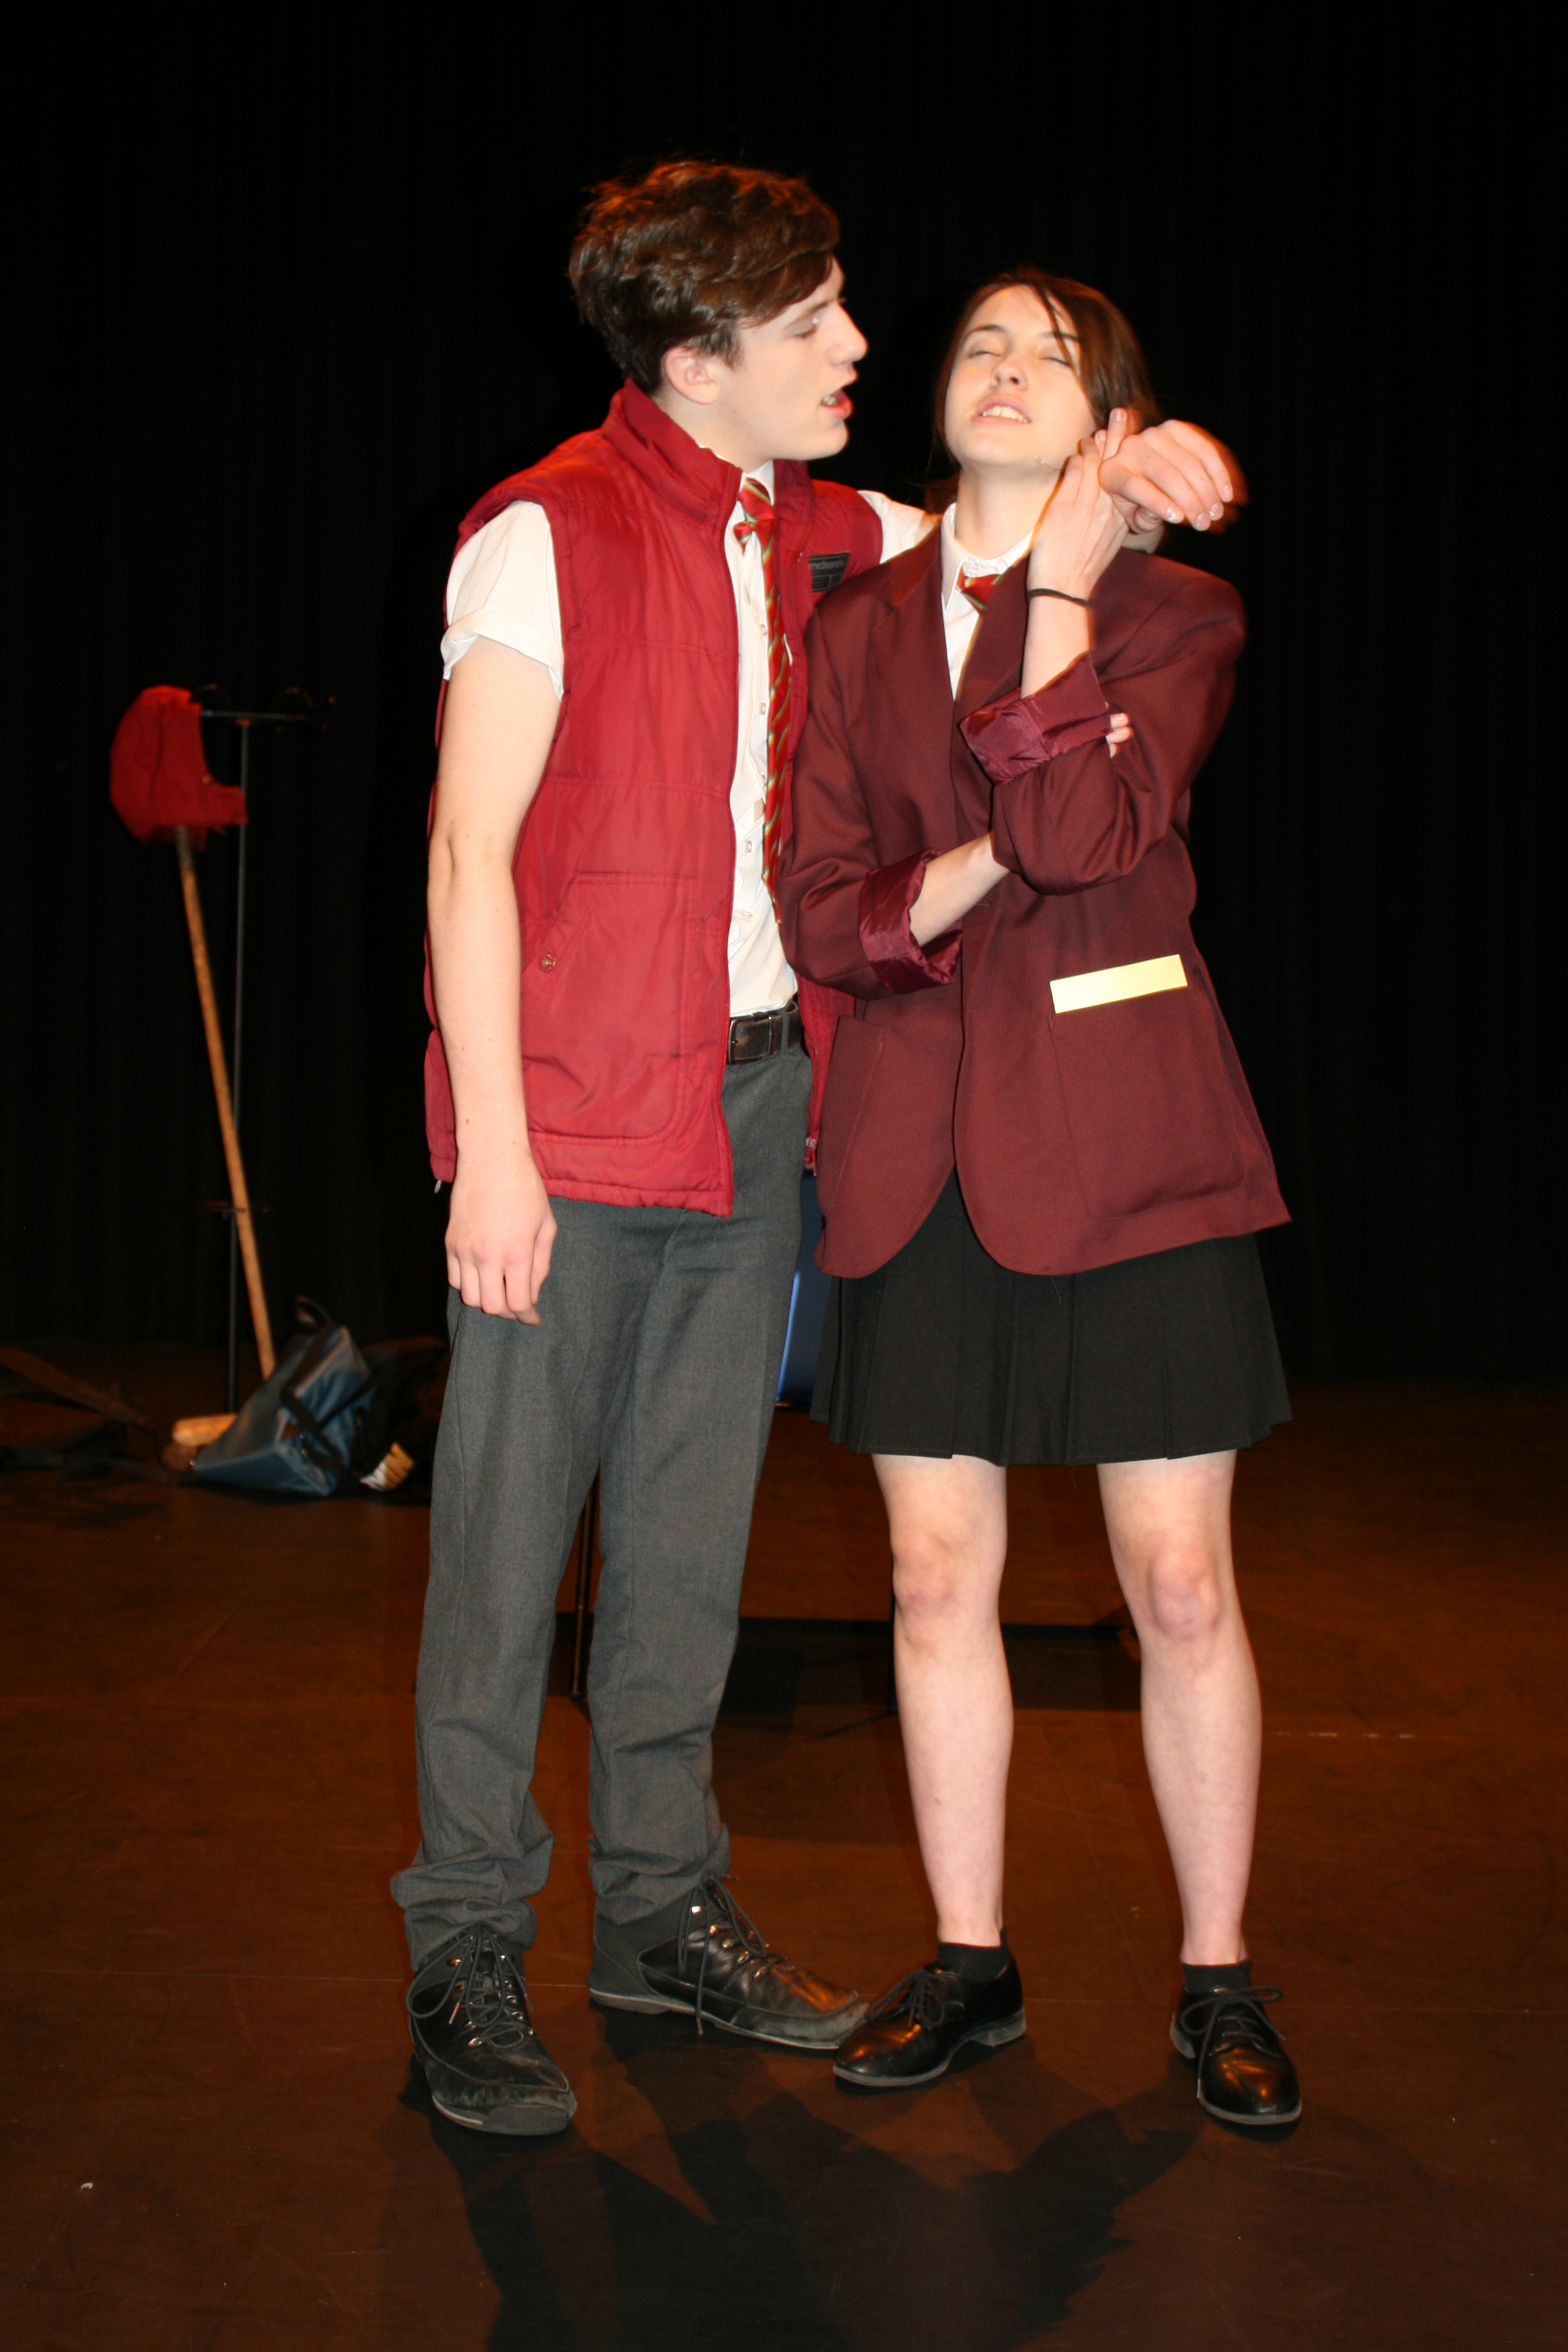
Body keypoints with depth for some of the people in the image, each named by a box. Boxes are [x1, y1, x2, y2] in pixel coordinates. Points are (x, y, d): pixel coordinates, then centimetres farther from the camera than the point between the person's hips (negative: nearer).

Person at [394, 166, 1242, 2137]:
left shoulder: (817, 537, 11)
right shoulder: (548, 534, -8)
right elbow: (468, 855, -12)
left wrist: (1130, 469, 5)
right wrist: (493, 1146, -17)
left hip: (755, 1091, 7)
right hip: (573, 1104, -6)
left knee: (692, 1523, 13)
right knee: (508, 1531, -1)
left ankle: (661, 1905, 26)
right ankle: (467, 1953, 13)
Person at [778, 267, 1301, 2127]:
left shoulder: (1175, 614, 3)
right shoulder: (857, 630, 12)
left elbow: (1087, 830, -16)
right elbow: (818, 914, 6)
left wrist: (1060, 584, -8)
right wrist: (963, 877, -12)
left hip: (1119, 1140, -3)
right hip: (921, 1145, 3)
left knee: (1182, 1587, 1)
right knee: (938, 1577, 7)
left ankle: (1217, 1980, 18)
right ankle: (969, 1964, 24)